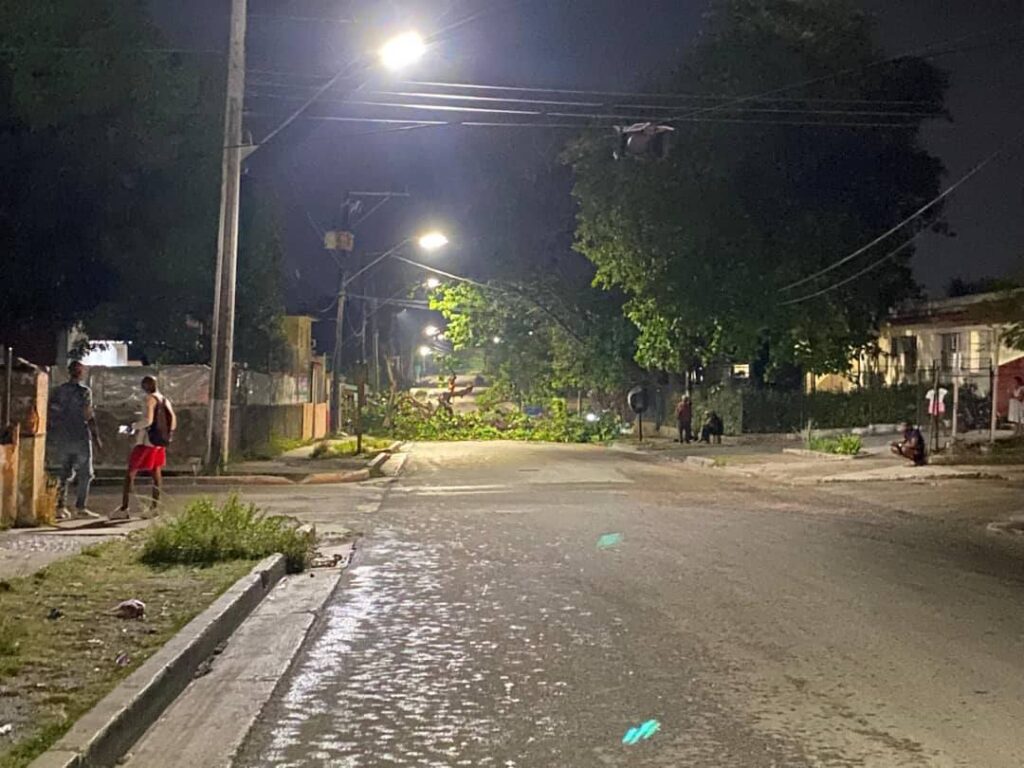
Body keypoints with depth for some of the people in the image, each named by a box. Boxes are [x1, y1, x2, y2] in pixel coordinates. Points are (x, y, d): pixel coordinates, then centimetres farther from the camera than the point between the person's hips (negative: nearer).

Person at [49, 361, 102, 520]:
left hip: (62, 438, 5)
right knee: (85, 474, 4)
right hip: (80, 437, -5)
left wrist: (54, 433, 17)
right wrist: (96, 436, -8)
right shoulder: (84, 391, -9)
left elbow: (51, 413, 7)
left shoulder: (58, 391, 7)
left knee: (65, 473, 14)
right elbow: (89, 416, -13)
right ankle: (80, 508, 1)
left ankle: (60, 507, 9)